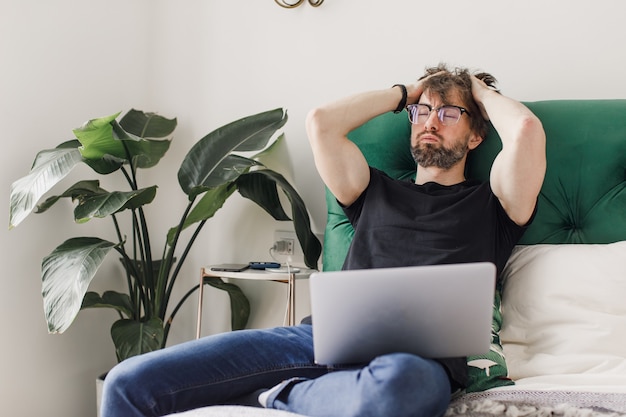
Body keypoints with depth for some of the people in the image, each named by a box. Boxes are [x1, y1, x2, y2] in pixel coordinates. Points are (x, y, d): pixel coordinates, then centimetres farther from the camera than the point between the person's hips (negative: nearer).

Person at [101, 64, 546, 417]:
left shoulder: (489, 204, 21)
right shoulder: (378, 193, 31)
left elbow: (527, 130, 2)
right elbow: (321, 122, 19)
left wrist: (482, 91, 24)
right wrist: (405, 93, 31)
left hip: (419, 355, -3)